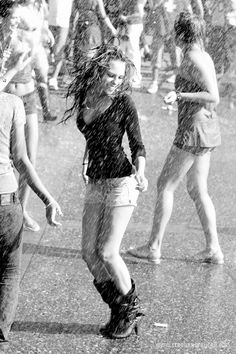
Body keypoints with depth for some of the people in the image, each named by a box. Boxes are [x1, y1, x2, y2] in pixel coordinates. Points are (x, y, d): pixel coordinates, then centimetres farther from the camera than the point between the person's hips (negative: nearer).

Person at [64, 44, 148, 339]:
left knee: (107, 253, -10)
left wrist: (140, 173, -23)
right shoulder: (83, 99, 5)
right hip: (95, 184, 6)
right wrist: (86, 164, 14)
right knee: (89, 253, 2)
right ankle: (118, 310, 17)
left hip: (121, 182, -6)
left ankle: (130, 308, 12)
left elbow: (137, 145, -7)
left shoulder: (124, 104, -10)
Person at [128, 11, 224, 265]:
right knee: (197, 190, 13)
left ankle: (154, 247, 2)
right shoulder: (204, 57, 12)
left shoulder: (193, 60, -16)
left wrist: (180, 95, -25)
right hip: (207, 129, 10)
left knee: (165, 185, -2)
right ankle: (213, 249, 13)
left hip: (194, 130, -10)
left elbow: (214, 98, -22)